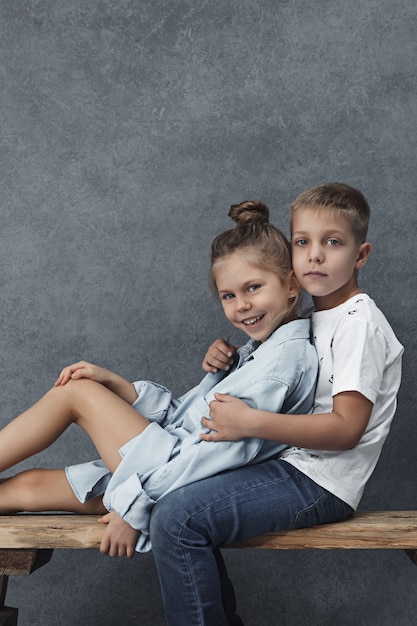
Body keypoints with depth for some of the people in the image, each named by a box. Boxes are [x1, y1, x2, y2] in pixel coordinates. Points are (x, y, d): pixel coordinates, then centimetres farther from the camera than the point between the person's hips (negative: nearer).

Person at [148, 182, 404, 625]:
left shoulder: (359, 323, -15)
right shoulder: (312, 317, 13)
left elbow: (346, 428, -22)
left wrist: (250, 422, -26)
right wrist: (228, 360, 4)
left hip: (320, 484, -10)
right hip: (289, 462, 10)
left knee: (175, 520, -22)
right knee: (172, 487, 17)